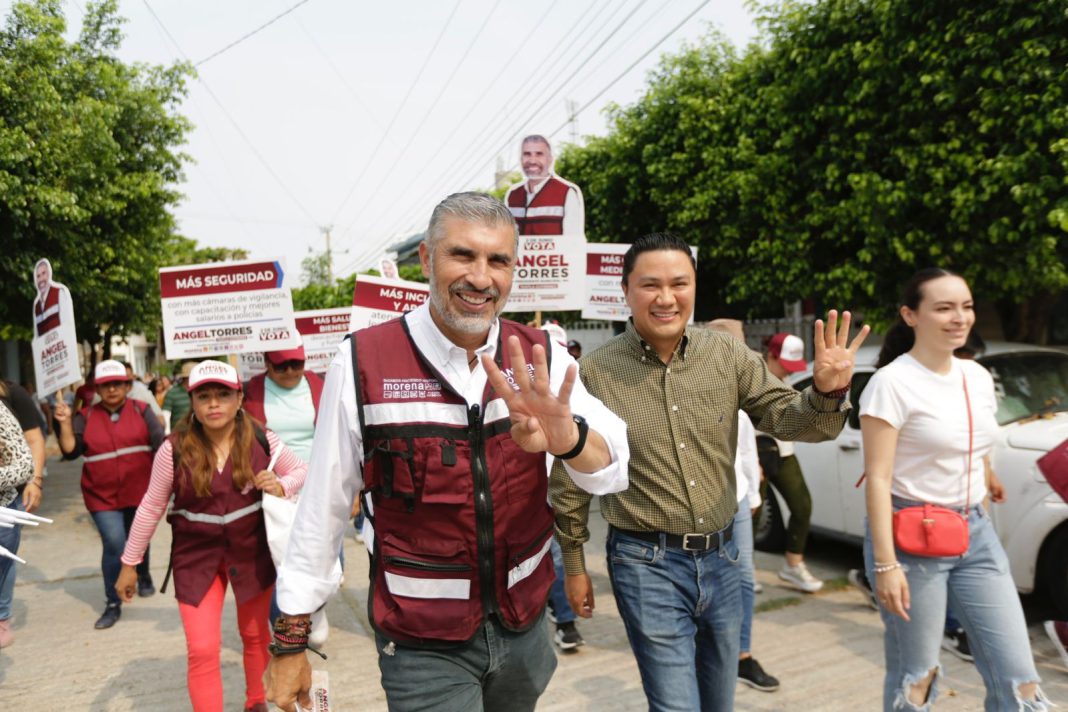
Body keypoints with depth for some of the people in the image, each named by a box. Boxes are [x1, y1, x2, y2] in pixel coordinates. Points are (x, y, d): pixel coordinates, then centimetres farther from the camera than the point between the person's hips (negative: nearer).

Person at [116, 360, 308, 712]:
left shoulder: (262, 440, -12)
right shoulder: (174, 449, -13)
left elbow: (301, 471, 3)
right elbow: (151, 507, -2)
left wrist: (281, 486, -19)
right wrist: (129, 564, 4)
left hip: (252, 552, 2)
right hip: (196, 557, -1)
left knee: (256, 634, 19)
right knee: (202, 651, -4)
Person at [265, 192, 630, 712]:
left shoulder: (540, 357, -6)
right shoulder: (363, 363, -15)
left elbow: (612, 469, -17)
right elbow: (323, 509, -9)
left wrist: (566, 436, -40)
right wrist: (289, 640, -2)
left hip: (524, 624, 4)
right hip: (421, 644, -4)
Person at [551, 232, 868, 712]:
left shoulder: (728, 356, -4)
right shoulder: (595, 372, -12)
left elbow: (785, 418, -1)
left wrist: (828, 392, -24)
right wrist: (574, 565, 3)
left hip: (720, 556, 5)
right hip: (647, 564, -4)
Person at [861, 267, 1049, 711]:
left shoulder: (978, 376, 8)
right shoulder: (892, 382, -14)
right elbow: (877, 479, -16)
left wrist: (977, 522, 17)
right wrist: (885, 564, -19)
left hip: (977, 533, 7)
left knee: (1018, 676, 7)